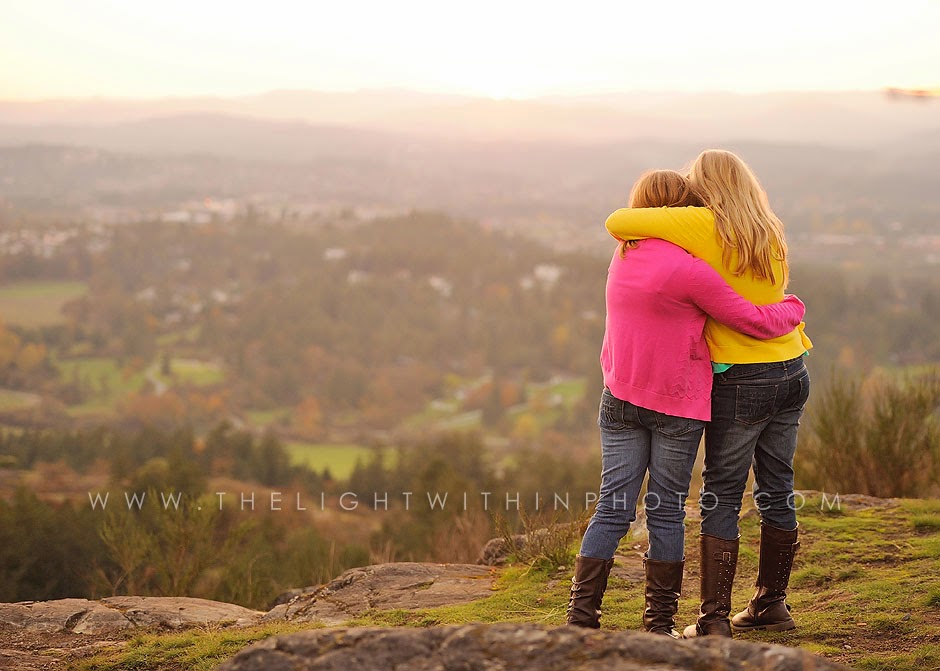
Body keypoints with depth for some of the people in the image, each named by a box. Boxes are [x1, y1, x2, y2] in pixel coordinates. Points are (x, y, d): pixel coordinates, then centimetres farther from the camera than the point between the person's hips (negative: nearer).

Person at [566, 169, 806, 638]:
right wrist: (793, 307, 9)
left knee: (613, 508, 7)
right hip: (677, 406, -6)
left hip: (619, 400, 6)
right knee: (667, 512, 5)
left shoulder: (623, 257, 7)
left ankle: (580, 617, 5)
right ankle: (659, 625, 11)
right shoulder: (688, 270, -15)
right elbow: (756, 323, -12)